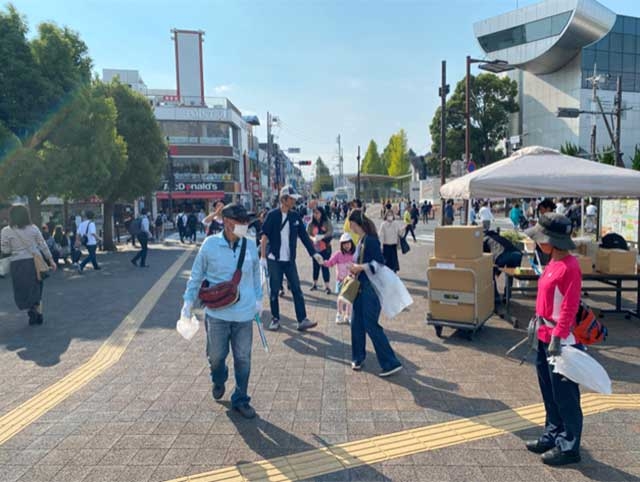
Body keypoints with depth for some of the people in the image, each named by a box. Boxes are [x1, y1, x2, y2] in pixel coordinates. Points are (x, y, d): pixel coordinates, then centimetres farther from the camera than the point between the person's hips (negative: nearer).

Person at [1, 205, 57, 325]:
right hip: (35, 261, 3)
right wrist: (51, 260, 11)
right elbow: (43, 245, 4)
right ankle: (39, 315, 17)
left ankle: (31, 310, -11)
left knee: (23, 290, 10)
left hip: (18, 264, -2)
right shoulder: (33, 228, 1)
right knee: (36, 288, 15)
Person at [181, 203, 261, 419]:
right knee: (216, 355, 12)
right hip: (217, 313, -1)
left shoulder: (250, 246, -2)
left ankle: (240, 399, 26)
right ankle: (218, 381, 46)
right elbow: (196, 275, 2)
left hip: (244, 313, 2)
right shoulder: (210, 244, -9)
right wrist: (188, 301, 3)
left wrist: (258, 299, 16)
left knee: (243, 358, 7)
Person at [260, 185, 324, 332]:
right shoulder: (272, 215, -9)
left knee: (297, 290, 1)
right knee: (274, 291, 6)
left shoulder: (295, 216, 3)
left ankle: (302, 320, 4)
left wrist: (314, 253, -4)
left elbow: (304, 235, 3)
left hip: (289, 260, 4)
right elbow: (264, 236, -8)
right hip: (274, 259, -3)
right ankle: (275, 319, 20)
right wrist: (263, 257, -12)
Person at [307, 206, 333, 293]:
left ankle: (327, 286, 1)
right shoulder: (311, 224, 0)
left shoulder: (327, 222, -3)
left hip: (325, 247, -2)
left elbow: (330, 232, -12)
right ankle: (315, 284, 25)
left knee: (325, 266, -3)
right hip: (315, 247, 2)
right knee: (316, 266, 10)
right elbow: (307, 234, -6)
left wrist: (322, 236, -27)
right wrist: (313, 238, -26)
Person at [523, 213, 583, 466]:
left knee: (565, 395, 6)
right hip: (544, 337, 9)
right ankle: (552, 435, 35)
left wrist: (557, 338, -24)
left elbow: (569, 308, -22)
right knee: (549, 392, 20)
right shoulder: (553, 262, 8)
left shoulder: (570, 267, -20)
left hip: (560, 342, -9)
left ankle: (569, 447, 21)